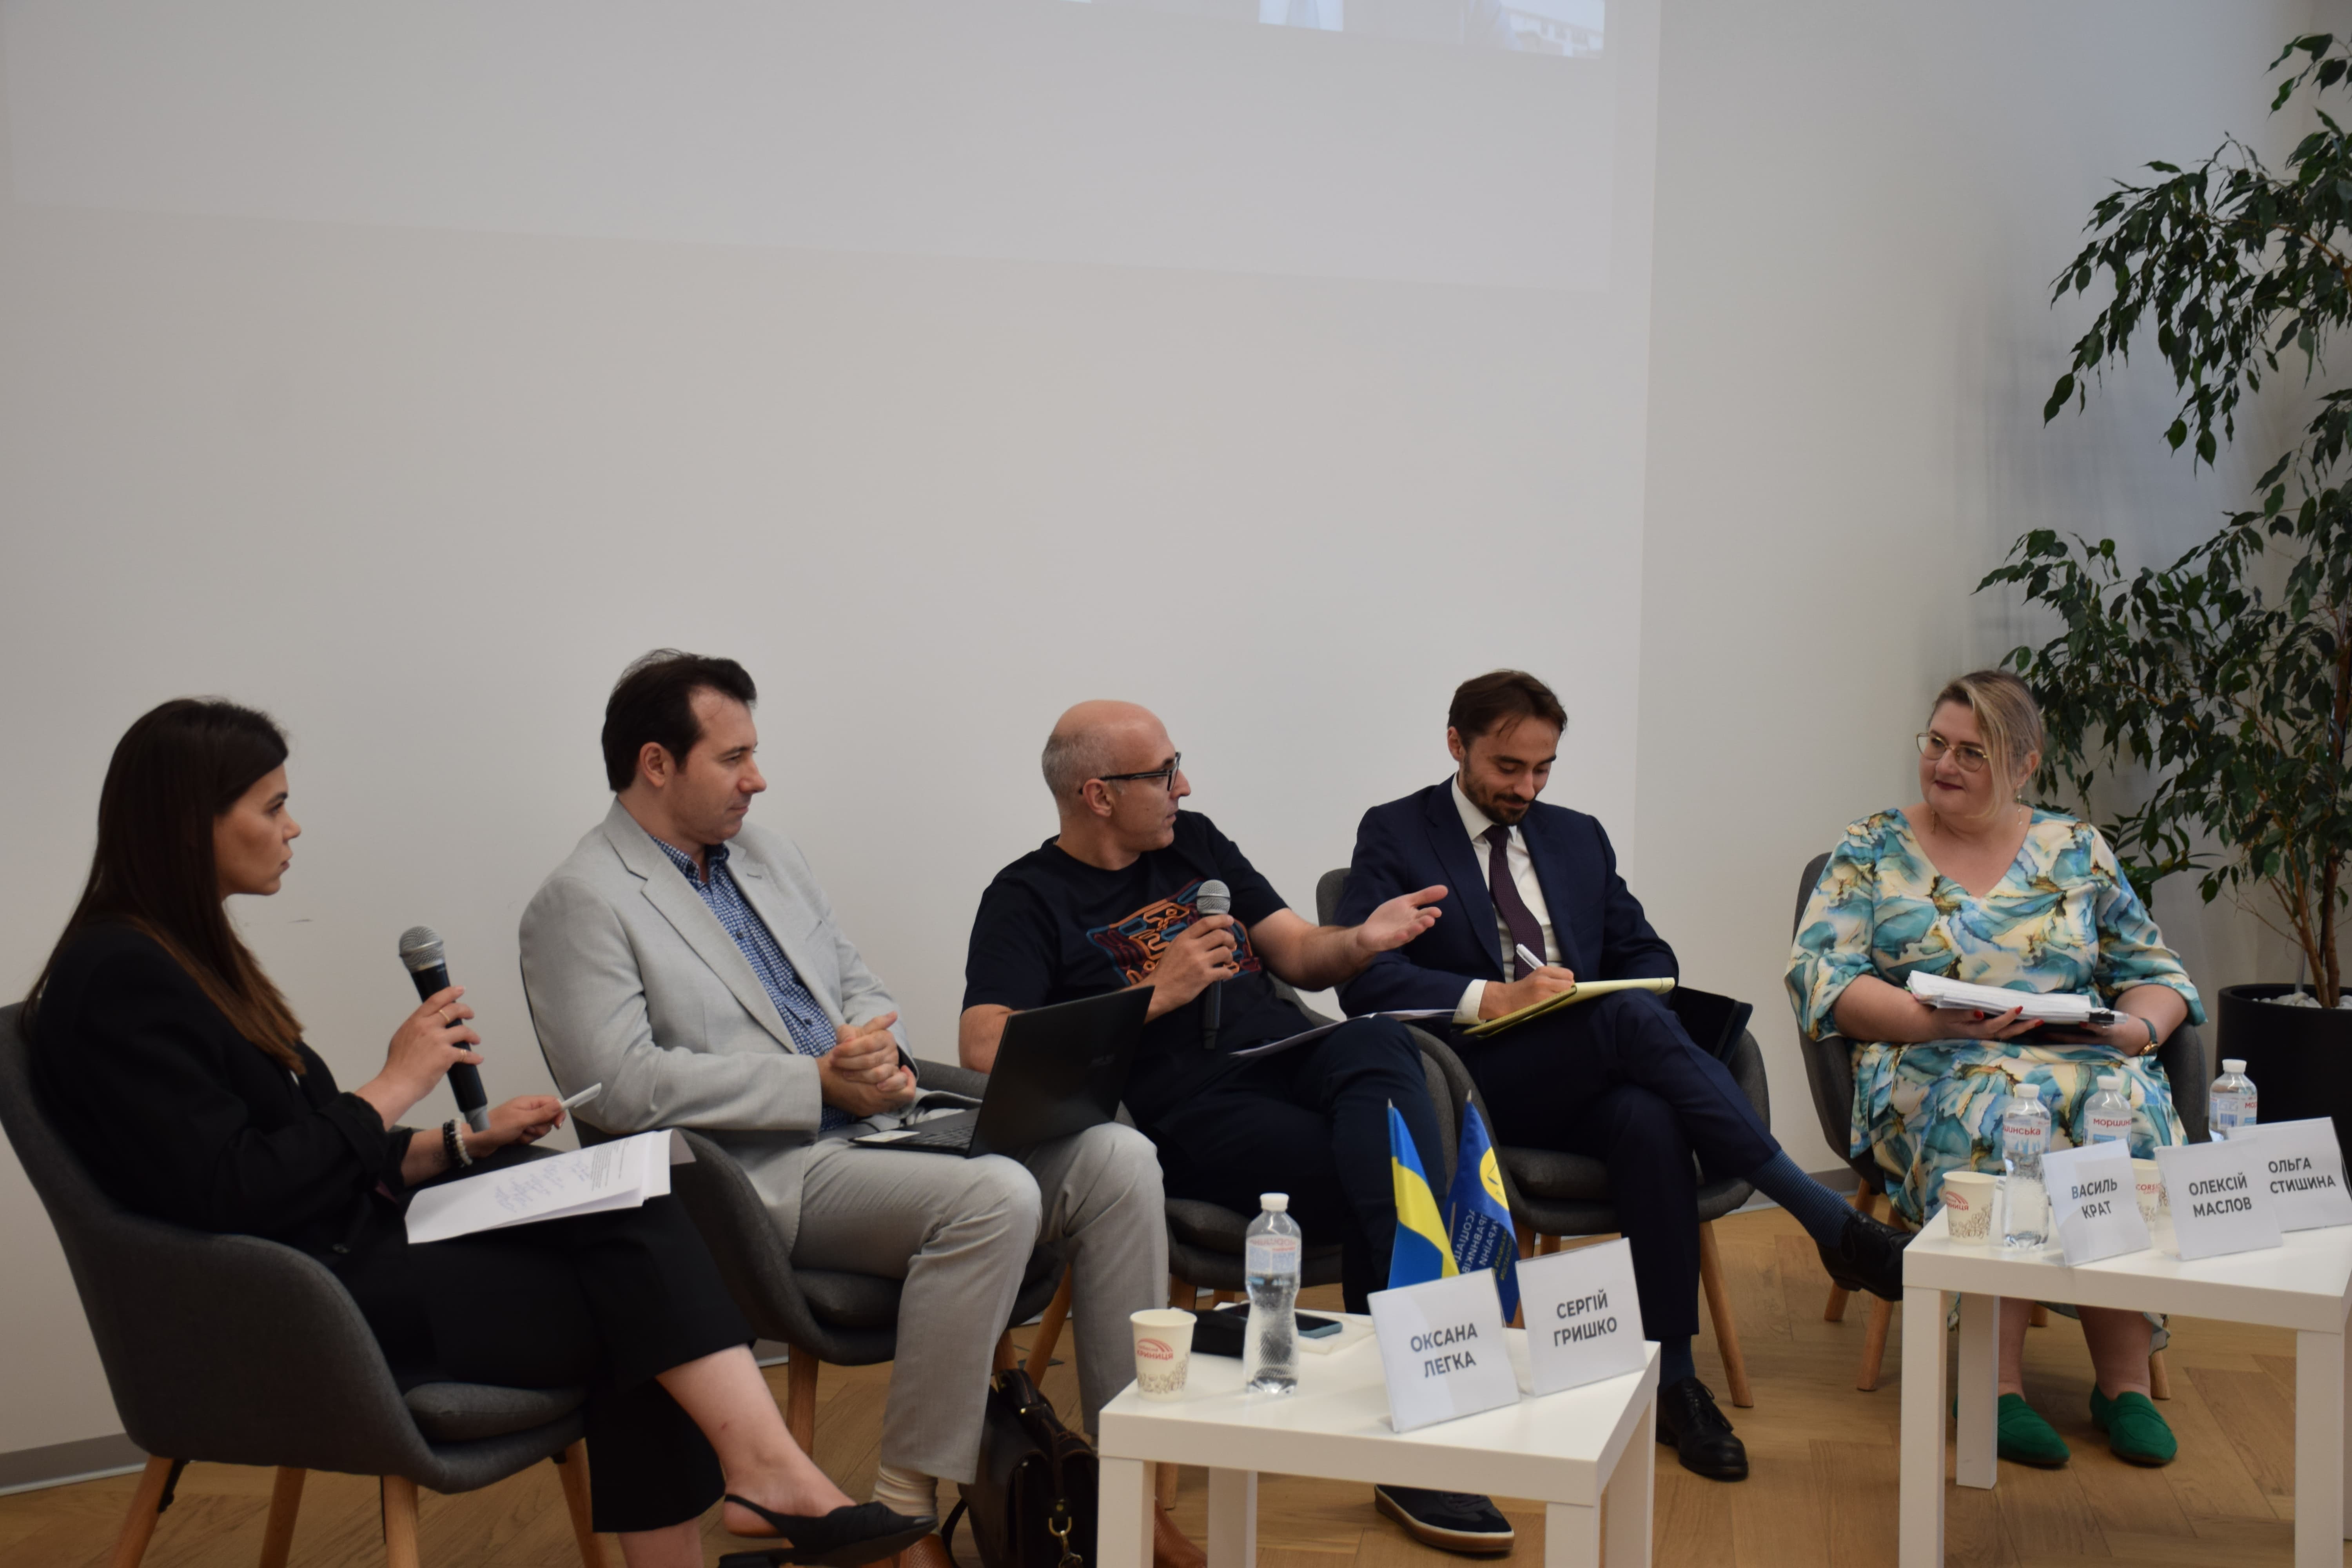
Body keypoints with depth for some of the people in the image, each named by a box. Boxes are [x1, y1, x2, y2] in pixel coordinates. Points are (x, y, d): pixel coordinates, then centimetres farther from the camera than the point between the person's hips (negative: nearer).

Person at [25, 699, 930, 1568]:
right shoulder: (120, 980, -15)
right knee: (631, 1303, -12)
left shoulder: (188, 953, 16)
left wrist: (464, 1144, 6)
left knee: (633, 1220, -12)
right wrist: (392, 1089, -13)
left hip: (350, 1244, 8)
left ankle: (764, 1466, -21)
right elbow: (231, 1199, -22)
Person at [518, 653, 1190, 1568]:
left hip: (877, 1122, 8)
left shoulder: (767, 857, 21)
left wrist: (881, 1055, -1)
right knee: (995, 1197, -32)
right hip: (770, 1176, -8)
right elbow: (621, 1084, -16)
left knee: (1117, 1160, -12)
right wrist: (817, 1083, -16)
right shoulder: (581, 903, -4)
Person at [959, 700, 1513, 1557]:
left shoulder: (1194, 843, 22)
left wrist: (1362, 939, -4)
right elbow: (985, 1049, -9)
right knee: (1389, 1180, -29)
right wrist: (1155, 994, -11)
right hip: (1196, 1116, -5)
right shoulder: (1030, 899, 5)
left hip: (1297, 1062, 5)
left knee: (1378, 1043, -30)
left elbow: (1297, 954, 20)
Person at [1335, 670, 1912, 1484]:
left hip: (1584, 1085, 5)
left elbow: (1647, 956, 22)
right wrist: (1491, 998, -23)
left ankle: (1674, 1381, -28)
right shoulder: (1394, 834, 6)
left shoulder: (1578, 837, 23)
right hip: (1472, 1084, -5)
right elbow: (1366, 980, -8)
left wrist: (1641, 1009, -4)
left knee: (1651, 1119, -34)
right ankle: (1832, 1225, -31)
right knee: (1632, 1017, -33)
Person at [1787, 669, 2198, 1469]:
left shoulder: (2077, 851, 16)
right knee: (1997, 1108, -38)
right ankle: (1996, 1385, -29)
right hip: (1932, 1071, -2)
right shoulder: (1873, 850, 9)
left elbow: (2157, 975, 17)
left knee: (2128, 1105, -33)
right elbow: (1818, 976, -3)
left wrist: (2139, 1027, -7)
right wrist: (1934, 1020, -18)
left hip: (2084, 1059, 2)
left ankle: (2125, 1379, -21)